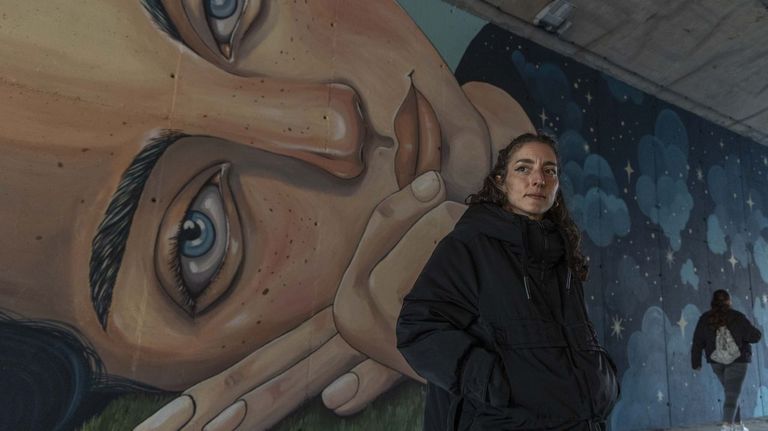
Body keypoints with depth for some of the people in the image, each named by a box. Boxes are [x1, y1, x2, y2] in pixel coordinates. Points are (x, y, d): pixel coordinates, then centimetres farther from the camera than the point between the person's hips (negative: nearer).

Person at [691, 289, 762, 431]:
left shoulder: (705, 319, 0)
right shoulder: (737, 317, -10)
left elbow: (697, 342, 1)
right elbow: (755, 336, -6)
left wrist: (696, 362, 7)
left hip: (716, 361, 4)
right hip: (737, 360, -4)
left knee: (731, 392, 21)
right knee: (732, 394, -5)